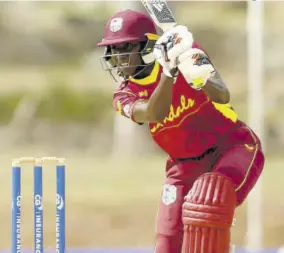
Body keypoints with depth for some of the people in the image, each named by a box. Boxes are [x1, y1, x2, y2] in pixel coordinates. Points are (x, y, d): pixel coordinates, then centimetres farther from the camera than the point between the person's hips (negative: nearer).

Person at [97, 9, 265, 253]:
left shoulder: (185, 51, -14)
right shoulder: (124, 95, -6)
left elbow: (223, 97, -28)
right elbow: (155, 113, -28)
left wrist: (201, 79, -49)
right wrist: (168, 70, -43)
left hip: (233, 147, -4)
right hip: (186, 165, 4)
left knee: (207, 203, -33)